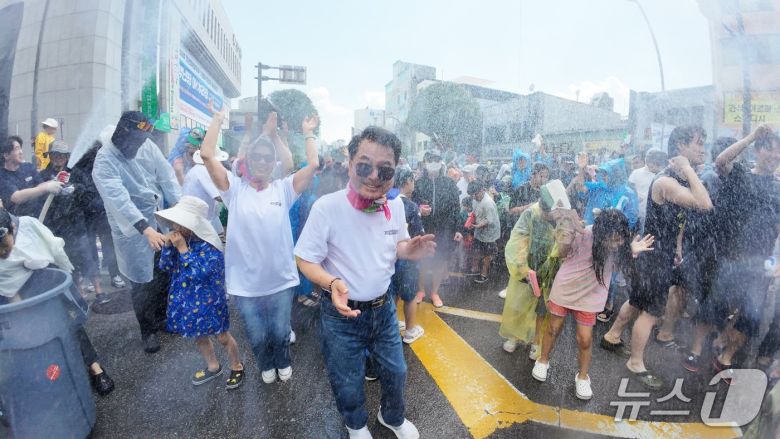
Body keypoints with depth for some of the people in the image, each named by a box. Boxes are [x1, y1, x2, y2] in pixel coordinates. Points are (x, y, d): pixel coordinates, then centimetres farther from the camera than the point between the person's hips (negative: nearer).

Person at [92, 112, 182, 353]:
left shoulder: (147, 146, -3)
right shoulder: (105, 161, -18)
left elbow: (167, 176, -4)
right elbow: (119, 199, -28)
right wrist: (146, 229, -39)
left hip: (161, 220, 5)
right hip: (133, 229, -5)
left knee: (165, 274, 18)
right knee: (142, 283, 6)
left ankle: (161, 316, 41)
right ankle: (147, 331, 27)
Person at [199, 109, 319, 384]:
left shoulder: (284, 188, -3)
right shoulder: (235, 188, -5)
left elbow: (313, 165, -12)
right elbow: (207, 155, -14)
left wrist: (308, 133, -4)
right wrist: (217, 120, -8)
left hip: (281, 279, 0)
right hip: (245, 283, 0)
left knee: (280, 332, 21)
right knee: (257, 336, 20)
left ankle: (283, 362, 53)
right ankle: (266, 365, 52)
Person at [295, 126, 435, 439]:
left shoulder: (395, 205, -8)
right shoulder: (327, 207, -23)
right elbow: (305, 260, -15)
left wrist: (412, 250, -16)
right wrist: (332, 282, -36)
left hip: (383, 308, 4)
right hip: (341, 314, -4)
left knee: (395, 371, 23)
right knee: (348, 383, 18)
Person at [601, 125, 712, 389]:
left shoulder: (683, 180, 6)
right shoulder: (665, 181, -24)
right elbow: (705, 205, -37)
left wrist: (677, 248, 15)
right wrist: (688, 169, -28)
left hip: (663, 253, 9)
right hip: (654, 254, -9)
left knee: (638, 302, 21)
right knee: (651, 311, 1)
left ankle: (611, 337, 38)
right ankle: (636, 364, 16)